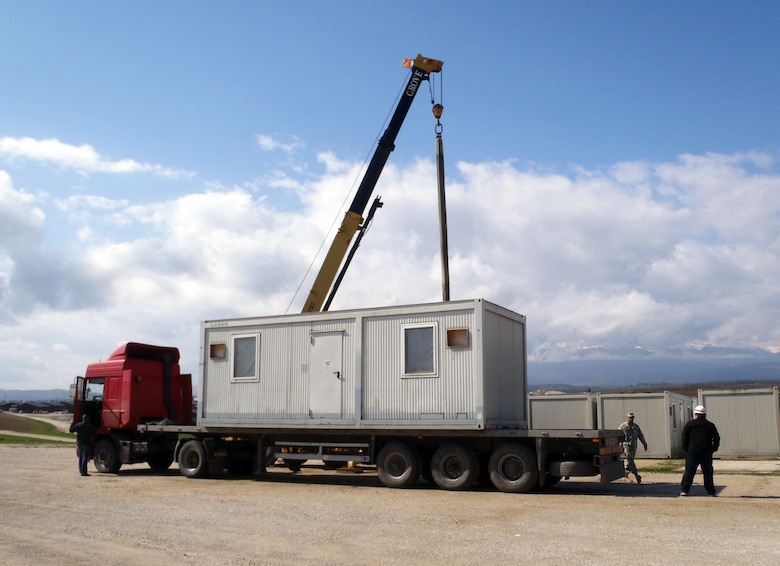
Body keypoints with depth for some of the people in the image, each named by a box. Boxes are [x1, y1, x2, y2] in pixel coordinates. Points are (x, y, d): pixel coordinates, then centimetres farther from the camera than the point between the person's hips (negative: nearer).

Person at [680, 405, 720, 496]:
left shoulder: (689, 424, -1)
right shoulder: (710, 425, 6)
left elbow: (684, 438, -3)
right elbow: (717, 438, 9)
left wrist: (685, 449, 6)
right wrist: (714, 448, 17)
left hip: (692, 452, -2)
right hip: (706, 453, 2)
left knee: (689, 472, 3)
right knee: (708, 472, 10)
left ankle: (684, 490, 1)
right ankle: (711, 491, 11)